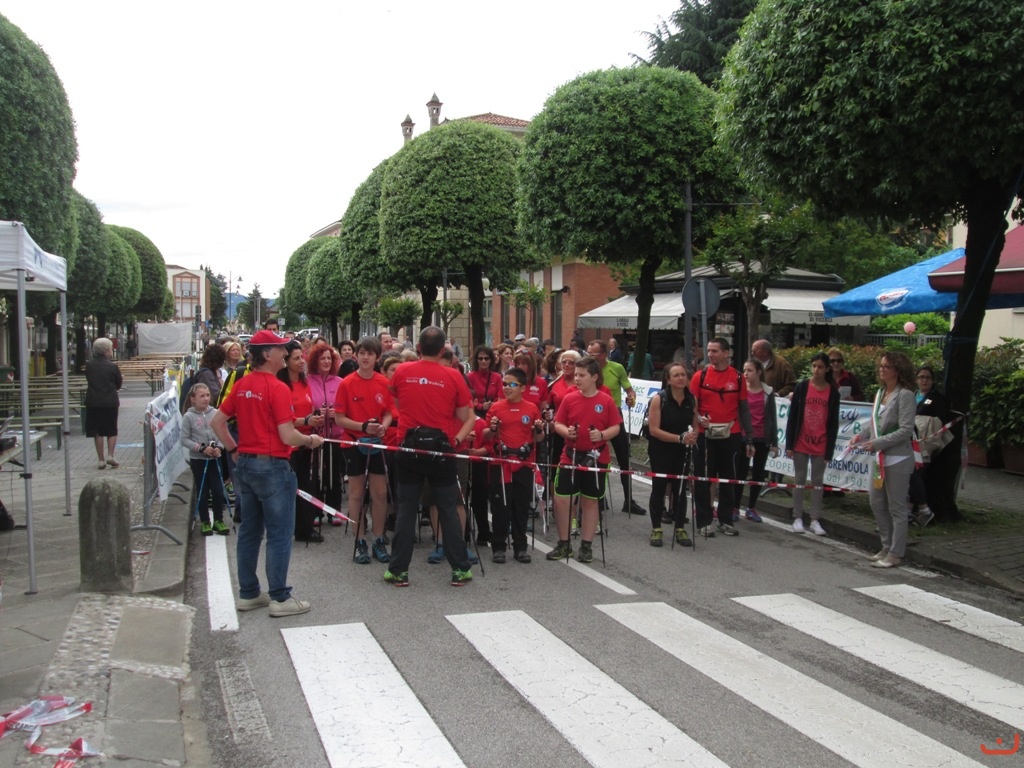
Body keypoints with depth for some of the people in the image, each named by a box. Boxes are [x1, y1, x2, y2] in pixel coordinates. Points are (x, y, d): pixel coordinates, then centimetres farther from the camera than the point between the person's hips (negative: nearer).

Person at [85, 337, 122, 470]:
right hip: (110, 402, -2)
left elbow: (88, 381, 10)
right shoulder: (112, 366, -8)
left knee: (97, 431, 8)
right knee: (112, 430, 12)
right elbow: (118, 385, 1)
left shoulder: (89, 365, 0)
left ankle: (101, 460, 9)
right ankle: (110, 456, 0)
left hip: (93, 402, 2)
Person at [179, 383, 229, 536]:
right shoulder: (189, 417, -8)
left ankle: (218, 521, 18)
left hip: (215, 458, 2)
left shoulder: (215, 413, -1)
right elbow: (184, 439, -8)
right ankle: (205, 522, 18)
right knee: (202, 492, 6)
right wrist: (201, 448, -17)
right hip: (198, 459, -2)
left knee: (218, 490, 4)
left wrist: (219, 447, -12)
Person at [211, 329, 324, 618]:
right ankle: (280, 598, 6)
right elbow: (288, 436, -20)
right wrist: (310, 440, -2)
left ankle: (248, 593, 22)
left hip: (245, 464, 8)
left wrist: (234, 449, 18)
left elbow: (217, 422, 11)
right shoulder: (278, 388, -16)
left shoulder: (241, 386, 7)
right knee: (279, 534, 1)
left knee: (249, 531, 14)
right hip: (272, 465, -8)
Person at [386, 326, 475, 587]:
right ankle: (460, 569, 11)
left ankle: (398, 570, 11)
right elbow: (467, 418, -5)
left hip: (409, 446, 1)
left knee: (406, 509, 8)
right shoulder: (453, 376, -5)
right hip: (441, 448, -1)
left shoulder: (402, 372, -1)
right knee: (448, 509, 7)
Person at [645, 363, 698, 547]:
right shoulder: (659, 399, -16)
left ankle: (680, 529, 19)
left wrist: (693, 437, -10)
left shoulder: (692, 400, -3)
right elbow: (654, 430, -19)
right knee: (659, 488, 4)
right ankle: (656, 530, 15)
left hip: (682, 452, 4)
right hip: (660, 451, -4)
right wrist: (680, 438, -25)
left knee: (680, 489, 8)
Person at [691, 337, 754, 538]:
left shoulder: (738, 378, 3)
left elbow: (744, 409, 8)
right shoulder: (700, 376, 0)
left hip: (731, 436, 1)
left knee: (729, 479, 9)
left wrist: (749, 439, 5)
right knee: (703, 479, 2)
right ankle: (704, 522, 11)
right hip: (705, 435, -1)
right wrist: (698, 418, -20)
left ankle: (725, 520, 21)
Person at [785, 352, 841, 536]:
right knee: (799, 480, 7)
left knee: (818, 482, 8)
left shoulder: (833, 392, -2)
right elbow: (792, 416, -1)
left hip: (820, 445, 0)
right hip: (801, 443, 0)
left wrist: (829, 450, -3)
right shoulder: (802, 387, -3)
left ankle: (815, 520, 15)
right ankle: (797, 518, 16)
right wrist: (789, 444, -4)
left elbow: (833, 423, 0)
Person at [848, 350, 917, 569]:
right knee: (877, 503, 15)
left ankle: (896, 553, 11)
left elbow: (906, 430, -19)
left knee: (896, 507, 2)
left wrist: (878, 443, -22)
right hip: (878, 458, 8)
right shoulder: (881, 392, 10)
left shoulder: (905, 395, -14)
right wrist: (861, 435, 1)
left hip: (897, 459, -8)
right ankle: (887, 546, 28)